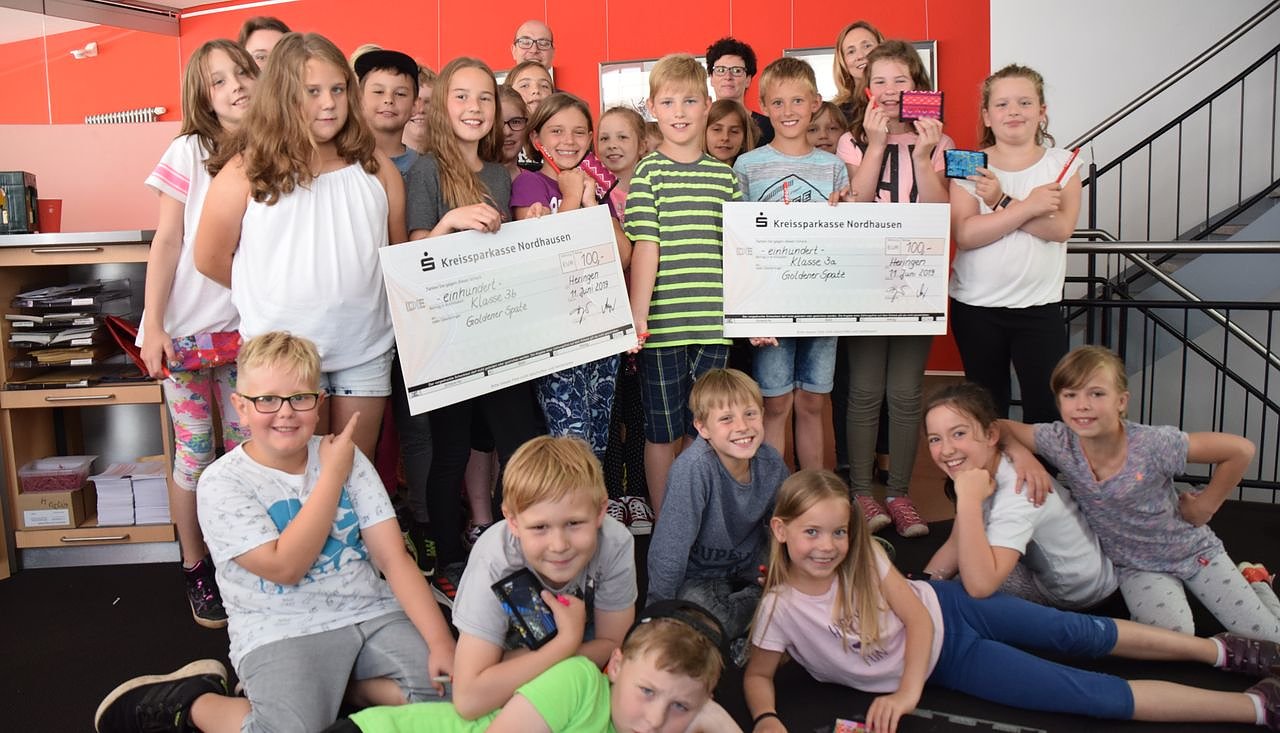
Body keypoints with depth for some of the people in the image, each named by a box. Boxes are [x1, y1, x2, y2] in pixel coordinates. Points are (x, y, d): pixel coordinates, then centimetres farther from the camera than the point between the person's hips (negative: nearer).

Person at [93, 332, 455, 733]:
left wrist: (440, 641, -15)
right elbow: (284, 567, -18)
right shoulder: (221, 482, -7)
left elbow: (394, 558, -3)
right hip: (281, 630, -3)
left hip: (371, 611, 4)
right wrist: (332, 474, -14)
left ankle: (335, 683, 6)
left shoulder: (346, 457, 2)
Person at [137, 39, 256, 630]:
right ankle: (195, 567, 19)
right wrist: (153, 325, -11)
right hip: (187, 327, -2)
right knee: (195, 451, 4)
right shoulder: (190, 152, -4)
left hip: (246, 329, 3)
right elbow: (167, 242, -5)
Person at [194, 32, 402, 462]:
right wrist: (276, 296, 7)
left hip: (366, 351, 3)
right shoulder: (248, 172, -5)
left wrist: (351, 295, 5)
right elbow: (211, 260, 2)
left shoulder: (376, 169, 4)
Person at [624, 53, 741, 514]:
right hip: (663, 323, -3)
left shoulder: (724, 176, 8)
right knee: (662, 432, 7)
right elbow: (645, 250, -7)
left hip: (714, 323, 3)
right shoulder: (648, 174, -1)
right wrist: (636, 319, -14)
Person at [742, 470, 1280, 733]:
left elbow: (917, 616, -12)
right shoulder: (779, 609, -23)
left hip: (942, 610, 2)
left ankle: (1220, 650, 28)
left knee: (1079, 633, 3)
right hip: (947, 664, -2)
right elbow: (757, 675, -11)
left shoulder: (862, 555, -18)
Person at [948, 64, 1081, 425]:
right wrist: (1027, 207, -23)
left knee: (1047, 408, -2)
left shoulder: (1062, 164, 1)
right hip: (976, 305, 0)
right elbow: (964, 234, -16)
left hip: (1040, 305, 0)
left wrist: (1002, 202, -21)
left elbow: (1061, 228, -15)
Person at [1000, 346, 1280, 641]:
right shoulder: (1060, 442, -22)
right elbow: (1000, 428, -13)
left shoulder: (1152, 444, -28)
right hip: (1138, 568, 1)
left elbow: (1240, 450, -19)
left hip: (1194, 550, -1)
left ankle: (1247, 578, 29)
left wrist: (1204, 506, -11)